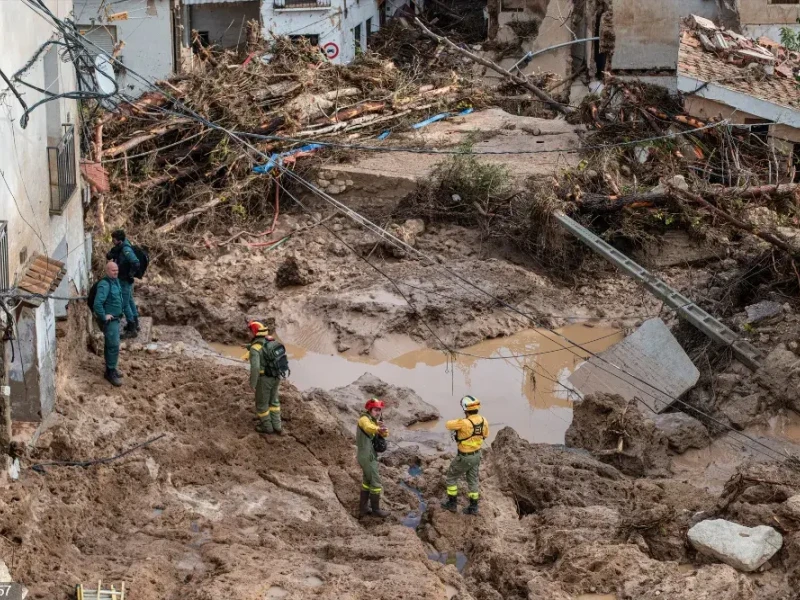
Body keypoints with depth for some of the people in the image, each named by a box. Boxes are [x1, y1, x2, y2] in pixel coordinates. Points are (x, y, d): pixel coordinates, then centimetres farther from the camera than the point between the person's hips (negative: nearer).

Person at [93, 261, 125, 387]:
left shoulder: (116, 280, 6)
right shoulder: (104, 285, -24)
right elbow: (97, 304, -33)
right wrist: (103, 317, -23)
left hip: (115, 318, 9)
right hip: (109, 320, -9)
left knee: (110, 345, 18)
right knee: (114, 346, -9)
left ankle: (110, 369, 29)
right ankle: (110, 373, -3)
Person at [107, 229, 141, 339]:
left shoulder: (126, 250, -26)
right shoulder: (119, 248, 3)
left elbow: (136, 264, -35)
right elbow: (109, 256, 8)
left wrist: (130, 275, -22)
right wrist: (112, 252, -14)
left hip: (125, 281, -10)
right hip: (122, 280, 10)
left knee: (125, 304, -6)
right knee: (130, 301, 21)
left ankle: (132, 330, -1)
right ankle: (135, 324, 35)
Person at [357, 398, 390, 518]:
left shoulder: (374, 421, 14)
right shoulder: (364, 419, -15)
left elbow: (385, 434, 2)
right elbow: (368, 427, -41)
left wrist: (382, 429, -22)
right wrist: (378, 429, -63)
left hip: (369, 455, 10)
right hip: (367, 456, -10)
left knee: (367, 481, 19)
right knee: (375, 482, -2)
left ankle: (363, 508, 28)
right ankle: (376, 510, 9)